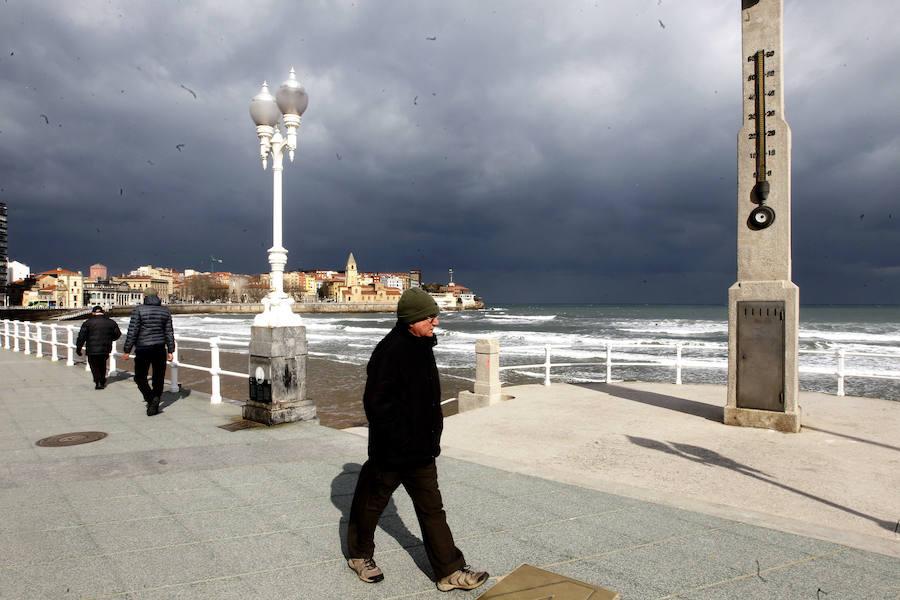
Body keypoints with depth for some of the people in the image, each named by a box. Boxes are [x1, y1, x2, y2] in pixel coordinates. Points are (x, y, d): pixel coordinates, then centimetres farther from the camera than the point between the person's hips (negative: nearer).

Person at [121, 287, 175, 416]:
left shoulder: (138, 310, -7)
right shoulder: (165, 311, 5)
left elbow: (132, 332, -9)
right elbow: (169, 333, 5)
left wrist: (126, 351, -4)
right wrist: (170, 351, 9)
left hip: (143, 349, -3)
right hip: (160, 348, 3)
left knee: (140, 377, 9)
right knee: (159, 378, 11)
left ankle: (151, 399, -11)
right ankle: (155, 406, 12)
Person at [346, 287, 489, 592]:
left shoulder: (422, 345, 7)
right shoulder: (390, 350, -22)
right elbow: (376, 403, -23)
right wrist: (398, 440, -22)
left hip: (421, 452, 8)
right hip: (391, 452, -8)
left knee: (432, 509, 11)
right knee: (371, 502, 15)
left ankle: (450, 571, 17)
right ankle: (360, 555, 37)